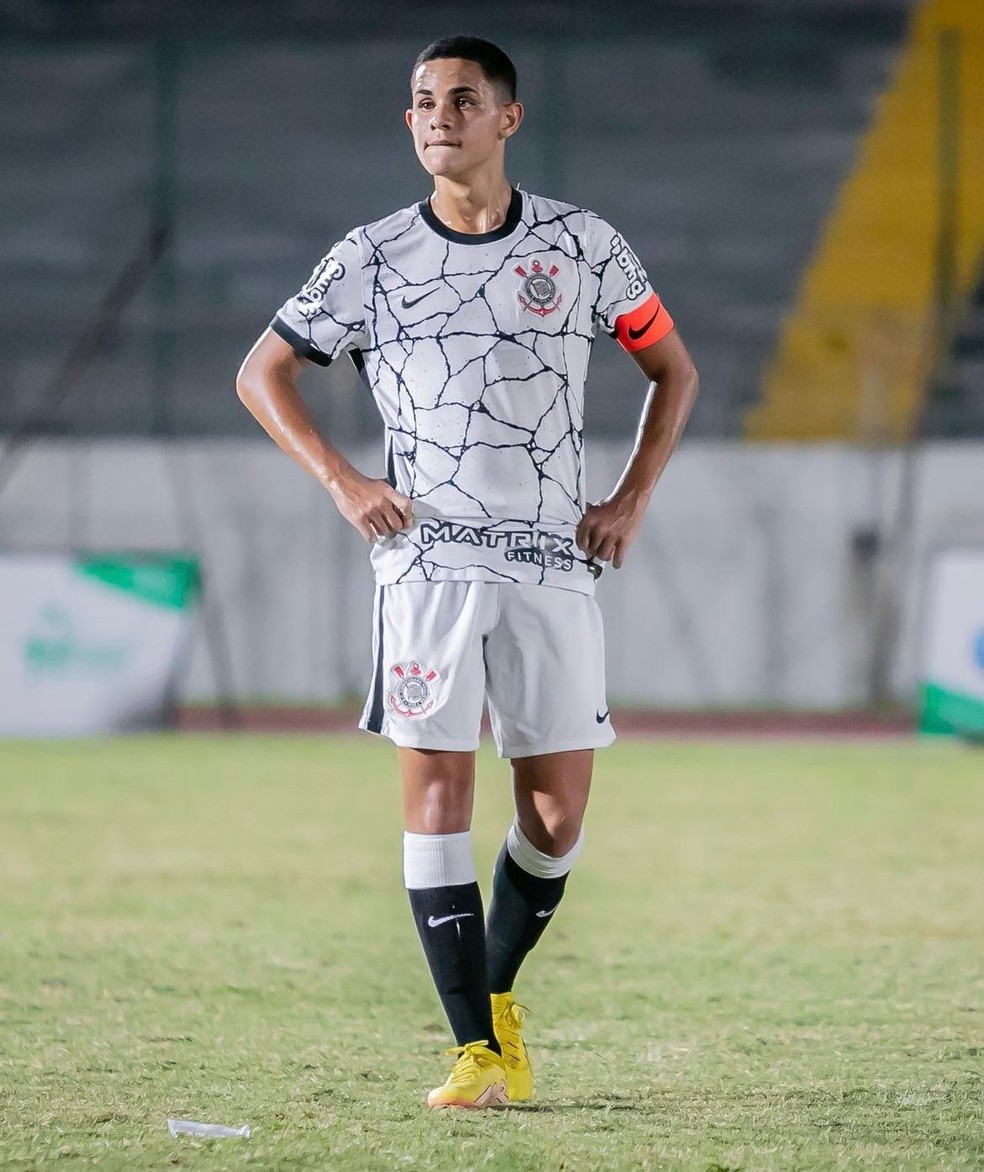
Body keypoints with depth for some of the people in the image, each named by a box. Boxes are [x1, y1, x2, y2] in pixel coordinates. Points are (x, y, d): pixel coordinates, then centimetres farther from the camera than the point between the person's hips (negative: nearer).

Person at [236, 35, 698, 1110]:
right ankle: (477, 1051, -7)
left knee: (557, 813, 0)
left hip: (553, 565, 1)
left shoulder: (583, 246, 5)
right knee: (437, 789, -9)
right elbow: (261, 374, 11)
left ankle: (496, 991, 25)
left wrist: (630, 501, 6)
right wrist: (342, 482, -2)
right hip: (427, 560, -1)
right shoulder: (373, 258, 3)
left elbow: (672, 370, 17)